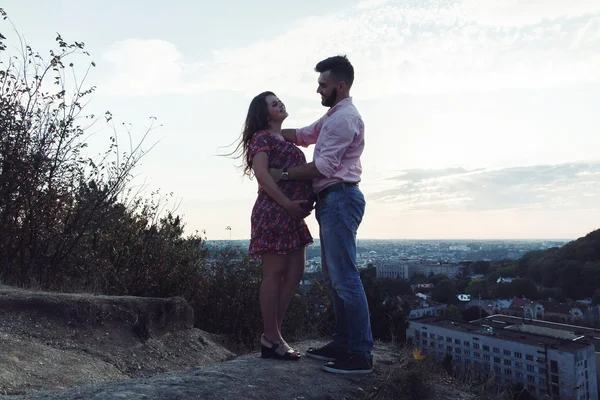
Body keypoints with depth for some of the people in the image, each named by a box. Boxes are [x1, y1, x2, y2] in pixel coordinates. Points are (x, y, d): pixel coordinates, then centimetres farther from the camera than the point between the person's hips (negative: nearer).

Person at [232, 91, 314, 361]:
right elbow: (262, 174, -16)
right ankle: (271, 339, 3)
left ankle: (272, 333, 15)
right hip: (274, 213, -9)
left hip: (292, 215, 9)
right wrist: (287, 204, -20)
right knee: (275, 273, -5)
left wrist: (305, 202, 8)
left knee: (295, 273, 7)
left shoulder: (285, 140, 25)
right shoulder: (262, 137, -2)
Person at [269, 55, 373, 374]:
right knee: (333, 276, 12)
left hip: (340, 198, -11)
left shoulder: (344, 117, -11)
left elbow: (323, 167, -16)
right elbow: (302, 135, 29)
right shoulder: (332, 117, 22)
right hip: (331, 200, 11)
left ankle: (361, 355, -7)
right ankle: (342, 344, 19)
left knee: (344, 278, -11)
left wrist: (284, 175, -7)